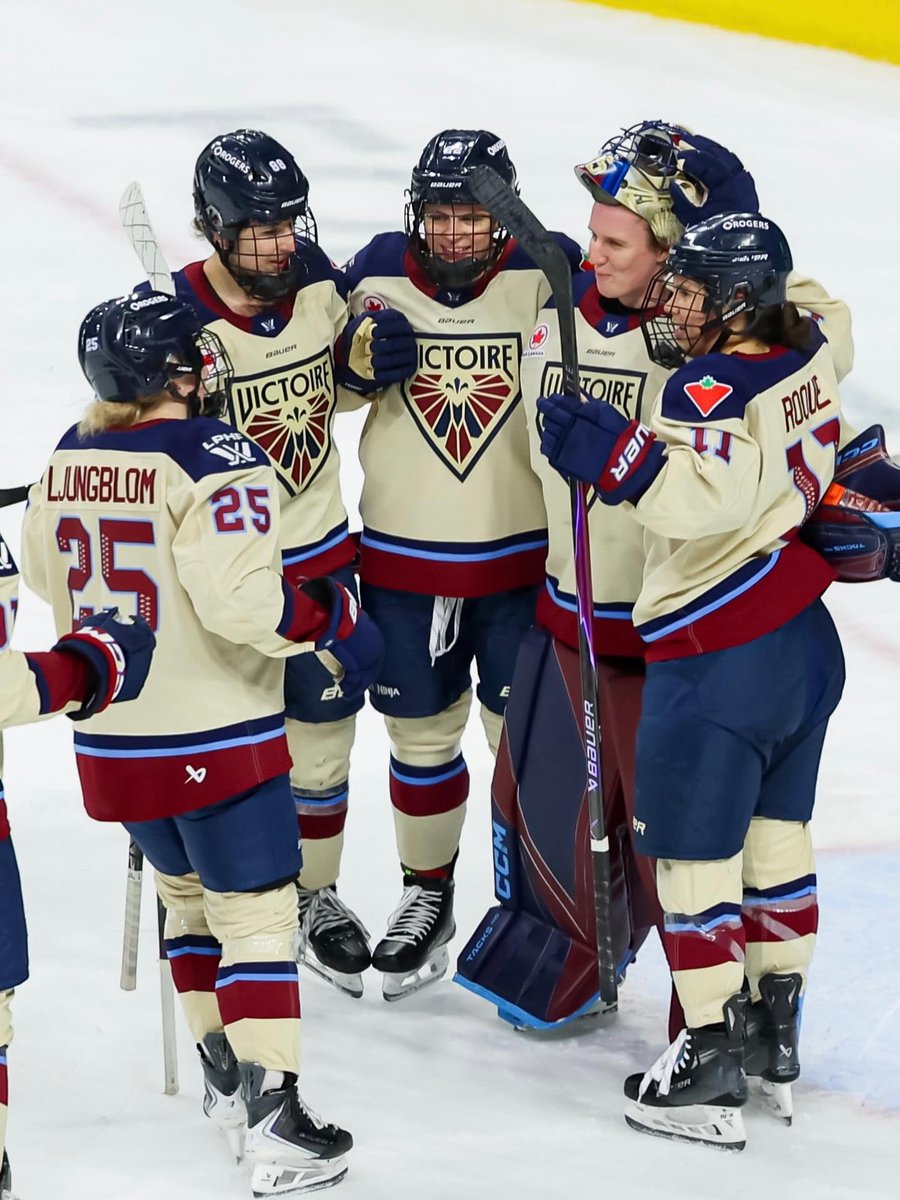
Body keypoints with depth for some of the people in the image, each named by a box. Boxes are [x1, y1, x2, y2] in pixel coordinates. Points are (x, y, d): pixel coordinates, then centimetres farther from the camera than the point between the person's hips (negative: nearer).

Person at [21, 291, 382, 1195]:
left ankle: (222, 1075, 33)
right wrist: (338, 625, -14)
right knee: (255, 912, -1)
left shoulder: (68, 458, 3)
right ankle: (273, 1120, -7)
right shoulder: (215, 458, -19)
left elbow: (44, 573, 17)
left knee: (187, 891, 25)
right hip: (216, 737, -7)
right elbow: (241, 597, -27)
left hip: (113, 739, 7)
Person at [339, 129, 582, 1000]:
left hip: (523, 555, -2)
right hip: (402, 557, 2)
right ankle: (427, 894, 32)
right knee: (421, 733, 15)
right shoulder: (377, 274, -4)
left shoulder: (548, 273, -11)